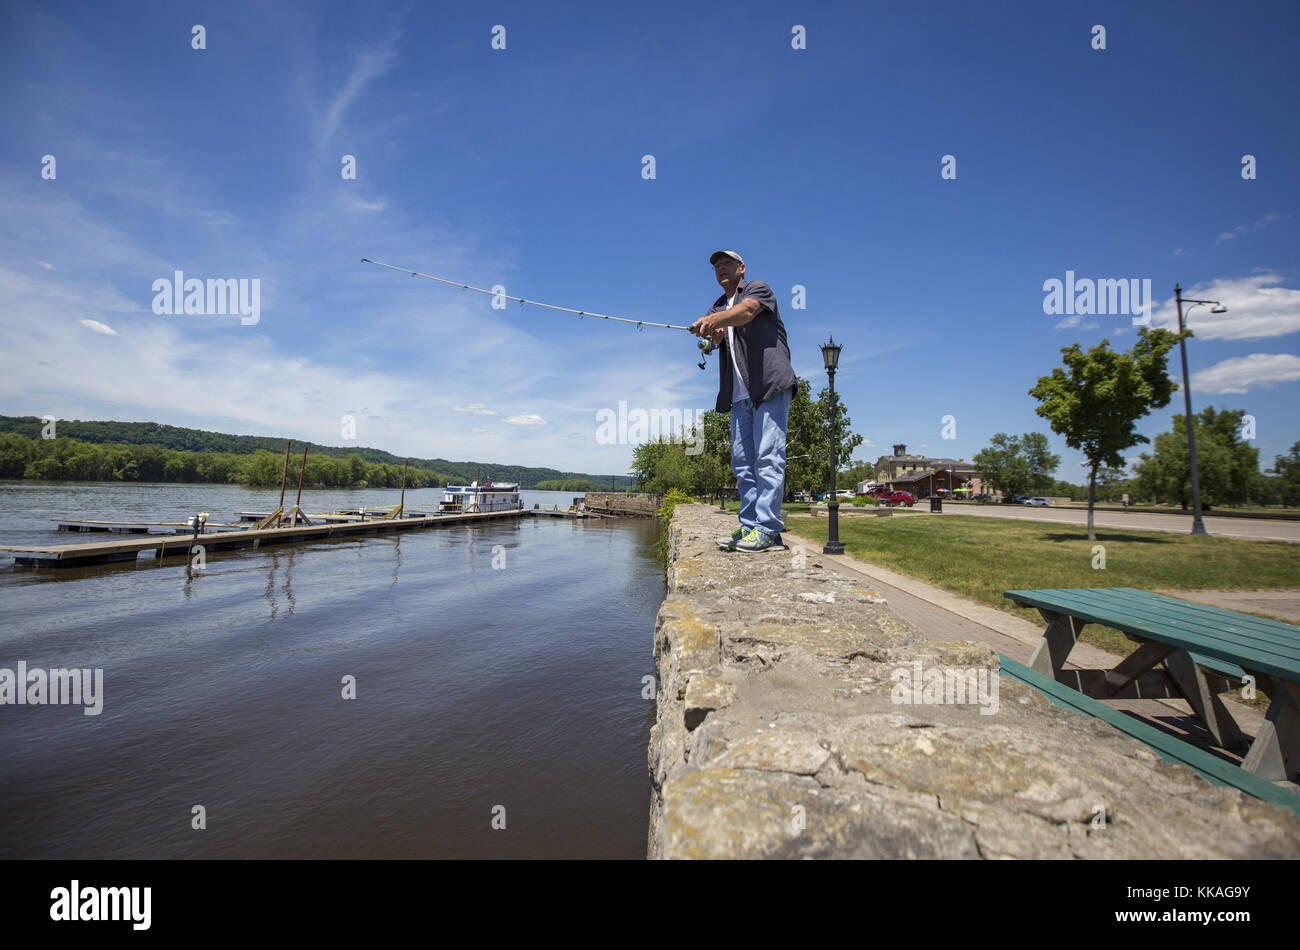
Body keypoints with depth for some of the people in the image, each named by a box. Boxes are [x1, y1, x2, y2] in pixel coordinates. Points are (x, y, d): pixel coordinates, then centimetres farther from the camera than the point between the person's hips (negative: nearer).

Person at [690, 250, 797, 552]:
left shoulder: (758, 289, 8)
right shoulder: (717, 308, 25)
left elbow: (746, 311, -16)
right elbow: (717, 336, 4)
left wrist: (714, 319, -35)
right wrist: (714, 331, -21)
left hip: (770, 386, -7)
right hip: (740, 394, 7)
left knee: (768, 456, -13)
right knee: (742, 461, 3)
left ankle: (768, 529, -14)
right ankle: (749, 526, 7)